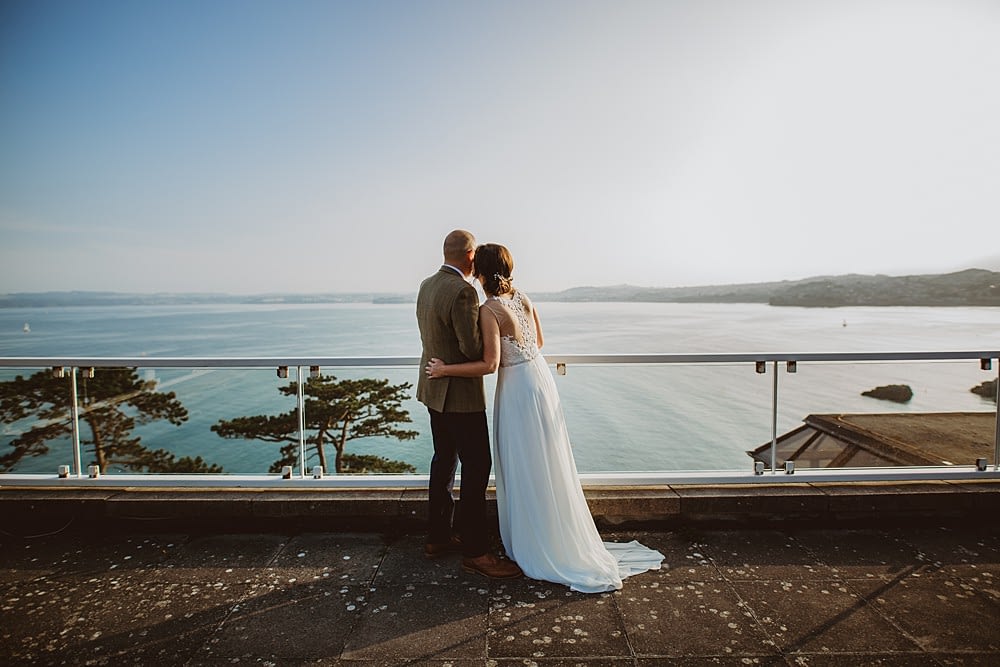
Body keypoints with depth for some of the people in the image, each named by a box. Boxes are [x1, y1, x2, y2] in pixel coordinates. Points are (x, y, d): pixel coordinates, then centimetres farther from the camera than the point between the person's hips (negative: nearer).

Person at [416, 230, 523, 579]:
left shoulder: (427, 285, 7)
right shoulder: (463, 291, -22)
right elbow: (473, 349, -24)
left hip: (435, 389, 10)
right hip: (460, 393, -10)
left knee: (444, 460, 18)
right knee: (477, 466, -1)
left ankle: (438, 536, 30)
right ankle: (475, 551, 7)